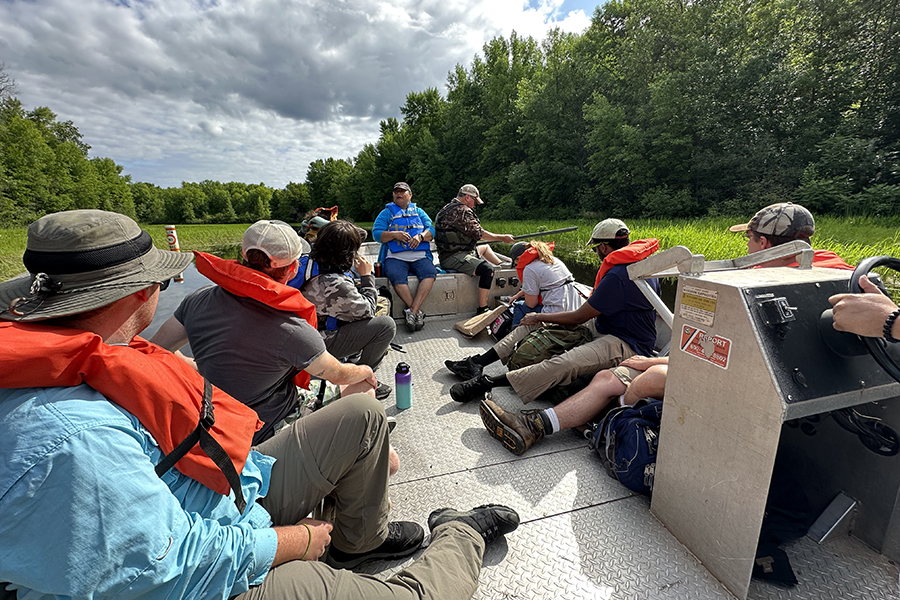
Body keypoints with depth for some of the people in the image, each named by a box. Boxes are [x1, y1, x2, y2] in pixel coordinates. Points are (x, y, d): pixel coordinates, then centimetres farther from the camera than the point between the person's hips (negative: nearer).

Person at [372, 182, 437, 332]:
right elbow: (376, 233, 3)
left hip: (420, 256, 2)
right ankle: (417, 312, -27)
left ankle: (411, 311, -32)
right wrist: (395, 234, -14)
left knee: (430, 273, -30)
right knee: (396, 276, -34)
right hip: (395, 257, -1)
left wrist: (420, 236, -12)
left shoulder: (418, 212, 23)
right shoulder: (386, 212, 17)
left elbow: (431, 230, 10)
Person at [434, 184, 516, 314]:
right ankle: (482, 310, -25)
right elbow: (479, 234, -14)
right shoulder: (462, 211, -16)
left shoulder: (449, 208, 18)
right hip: (452, 258, -11)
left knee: (485, 247, 28)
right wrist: (502, 238, -5)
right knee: (487, 270, -27)